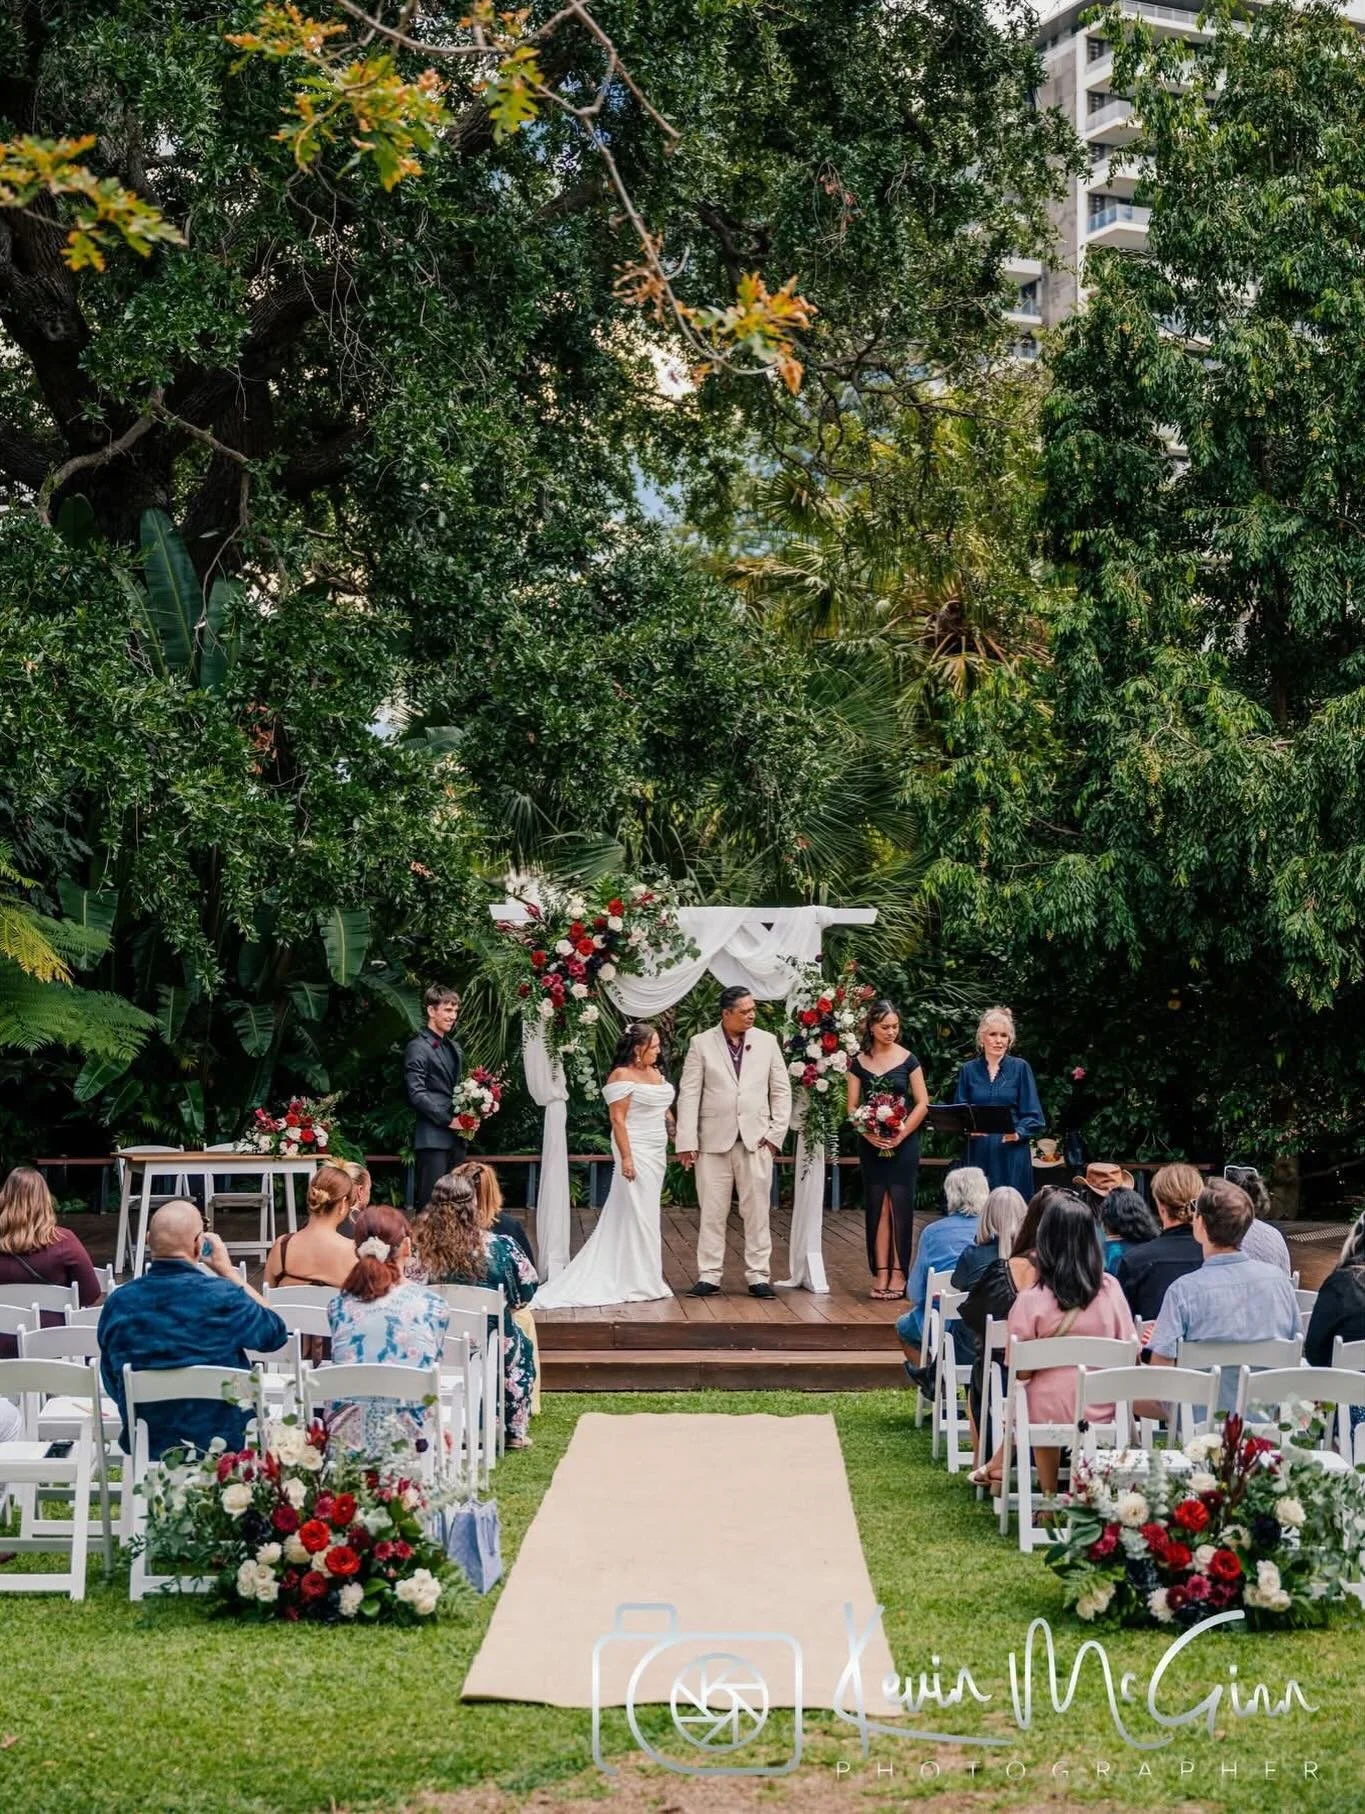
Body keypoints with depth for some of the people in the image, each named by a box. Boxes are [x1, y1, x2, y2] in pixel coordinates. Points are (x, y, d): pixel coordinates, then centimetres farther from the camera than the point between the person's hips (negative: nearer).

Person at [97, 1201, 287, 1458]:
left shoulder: (118, 1304, -9)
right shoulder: (221, 1296, -19)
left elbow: (112, 1388, 4)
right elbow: (276, 1332, 1)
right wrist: (228, 1271, 5)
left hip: (146, 1449, 3)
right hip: (224, 1446, -3)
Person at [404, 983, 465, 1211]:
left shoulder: (454, 1048, 19)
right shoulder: (418, 1047, -6)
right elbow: (417, 1094, -13)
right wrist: (448, 1120, -15)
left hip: (456, 1136, 8)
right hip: (433, 1138, -8)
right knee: (431, 1201, -7)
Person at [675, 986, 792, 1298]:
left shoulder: (767, 1042, 6)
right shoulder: (701, 1044, 1)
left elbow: (781, 1091, 9)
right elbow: (688, 1094, -1)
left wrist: (776, 1133, 0)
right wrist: (686, 1141, -6)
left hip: (756, 1140, 1)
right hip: (714, 1141, -1)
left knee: (757, 1211, 3)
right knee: (712, 1212, 3)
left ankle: (758, 1275, 9)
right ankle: (709, 1276, 10)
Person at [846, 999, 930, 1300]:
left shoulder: (908, 1060, -2)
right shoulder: (859, 1062, 3)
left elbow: (922, 1103, -2)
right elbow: (852, 1106, 3)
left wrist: (900, 1135, -12)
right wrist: (869, 1134, -12)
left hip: (904, 1143, -2)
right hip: (871, 1145, 2)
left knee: (900, 1205, -3)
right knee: (876, 1207, 3)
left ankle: (899, 1272, 3)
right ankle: (881, 1273, 6)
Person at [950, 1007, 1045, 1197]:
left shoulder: (1021, 1068, 3)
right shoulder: (969, 1070, 9)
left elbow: (1033, 1116, 1)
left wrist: (1018, 1133, -17)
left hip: (1011, 1154, -2)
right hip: (978, 1154, 2)